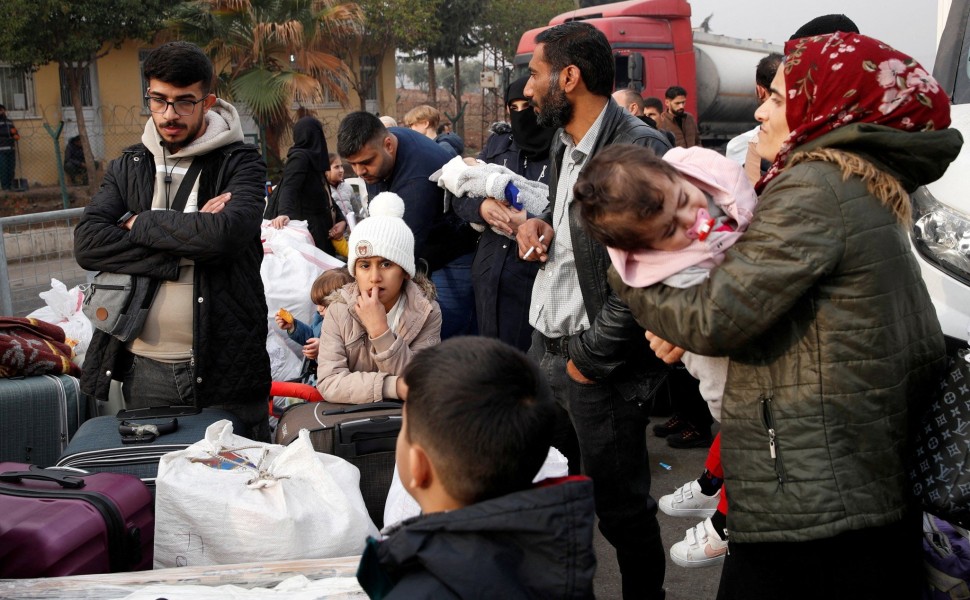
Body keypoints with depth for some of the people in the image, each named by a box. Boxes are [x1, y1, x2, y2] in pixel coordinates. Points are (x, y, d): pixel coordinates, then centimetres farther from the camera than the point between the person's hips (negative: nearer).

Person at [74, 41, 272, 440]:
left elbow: (227, 234, -21)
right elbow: (86, 244, -5)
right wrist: (183, 255, -15)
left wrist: (139, 223, -8)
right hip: (145, 368, 4)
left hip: (226, 366, -3)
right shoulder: (127, 168, 11)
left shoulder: (241, 163, -1)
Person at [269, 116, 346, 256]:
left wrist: (341, 220, 3)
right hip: (308, 230, -9)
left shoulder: (314, 160, 18)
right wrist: (284, 213, -44)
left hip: (321, 231, 9)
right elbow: (289, 188, -24)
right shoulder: (299, 157, -8)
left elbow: (326, 198, 21)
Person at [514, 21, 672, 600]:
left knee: (621, 506, 7)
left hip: (602, 363, -8)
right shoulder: (565, 144, 9)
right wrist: (538, 223, 4)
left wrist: (589, 358, -16)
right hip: (546, 343, 9)